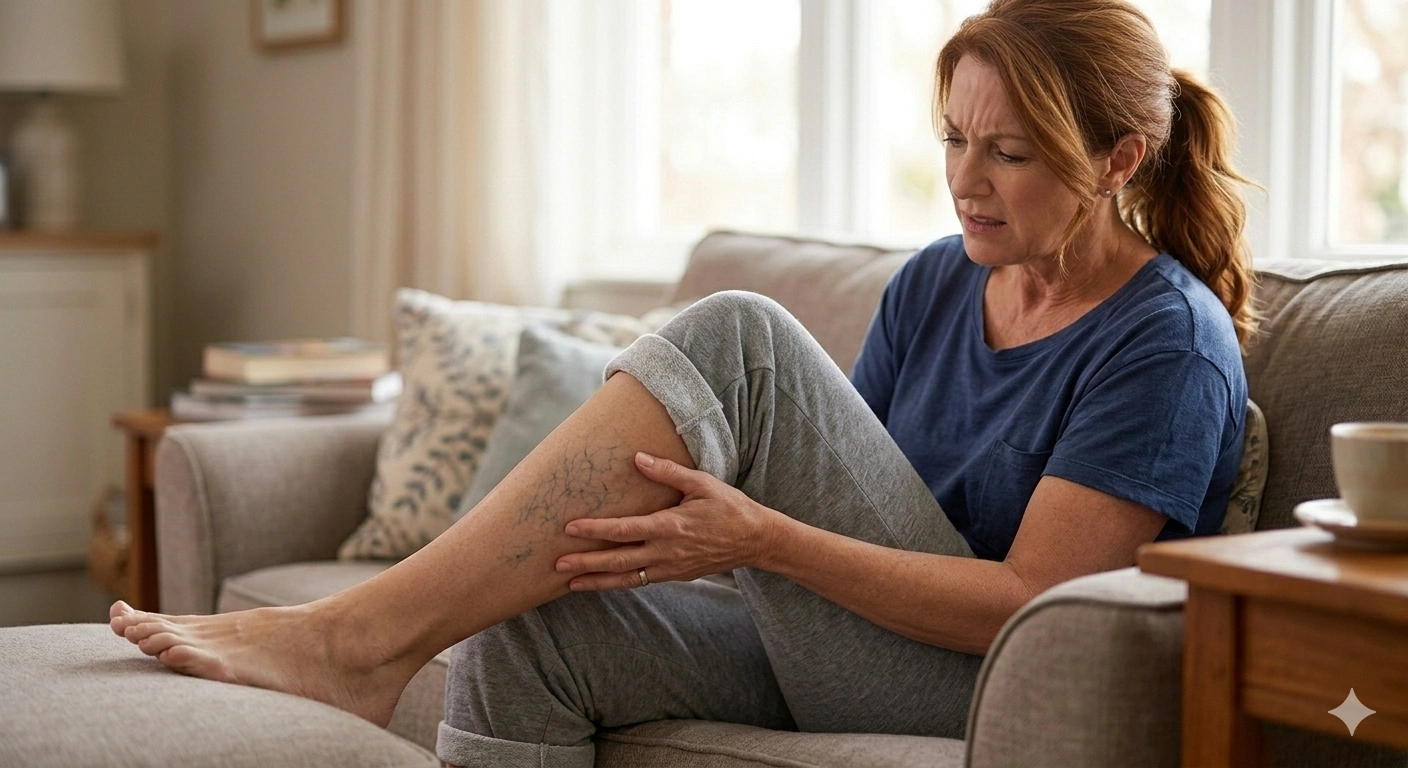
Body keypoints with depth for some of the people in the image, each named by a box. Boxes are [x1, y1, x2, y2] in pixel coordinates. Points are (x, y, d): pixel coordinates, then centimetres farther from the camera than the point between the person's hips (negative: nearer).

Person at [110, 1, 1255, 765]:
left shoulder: (1169, 344, -10)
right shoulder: (936, 282, 11)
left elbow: (1027, 601, -17)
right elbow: (830, 477, 12)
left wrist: (762, 539, -26)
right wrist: (688, 532, -9)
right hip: (840, 658, 7)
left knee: (740, 342, -24)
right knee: (532, 619, -21)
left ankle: (361, 633, -24)